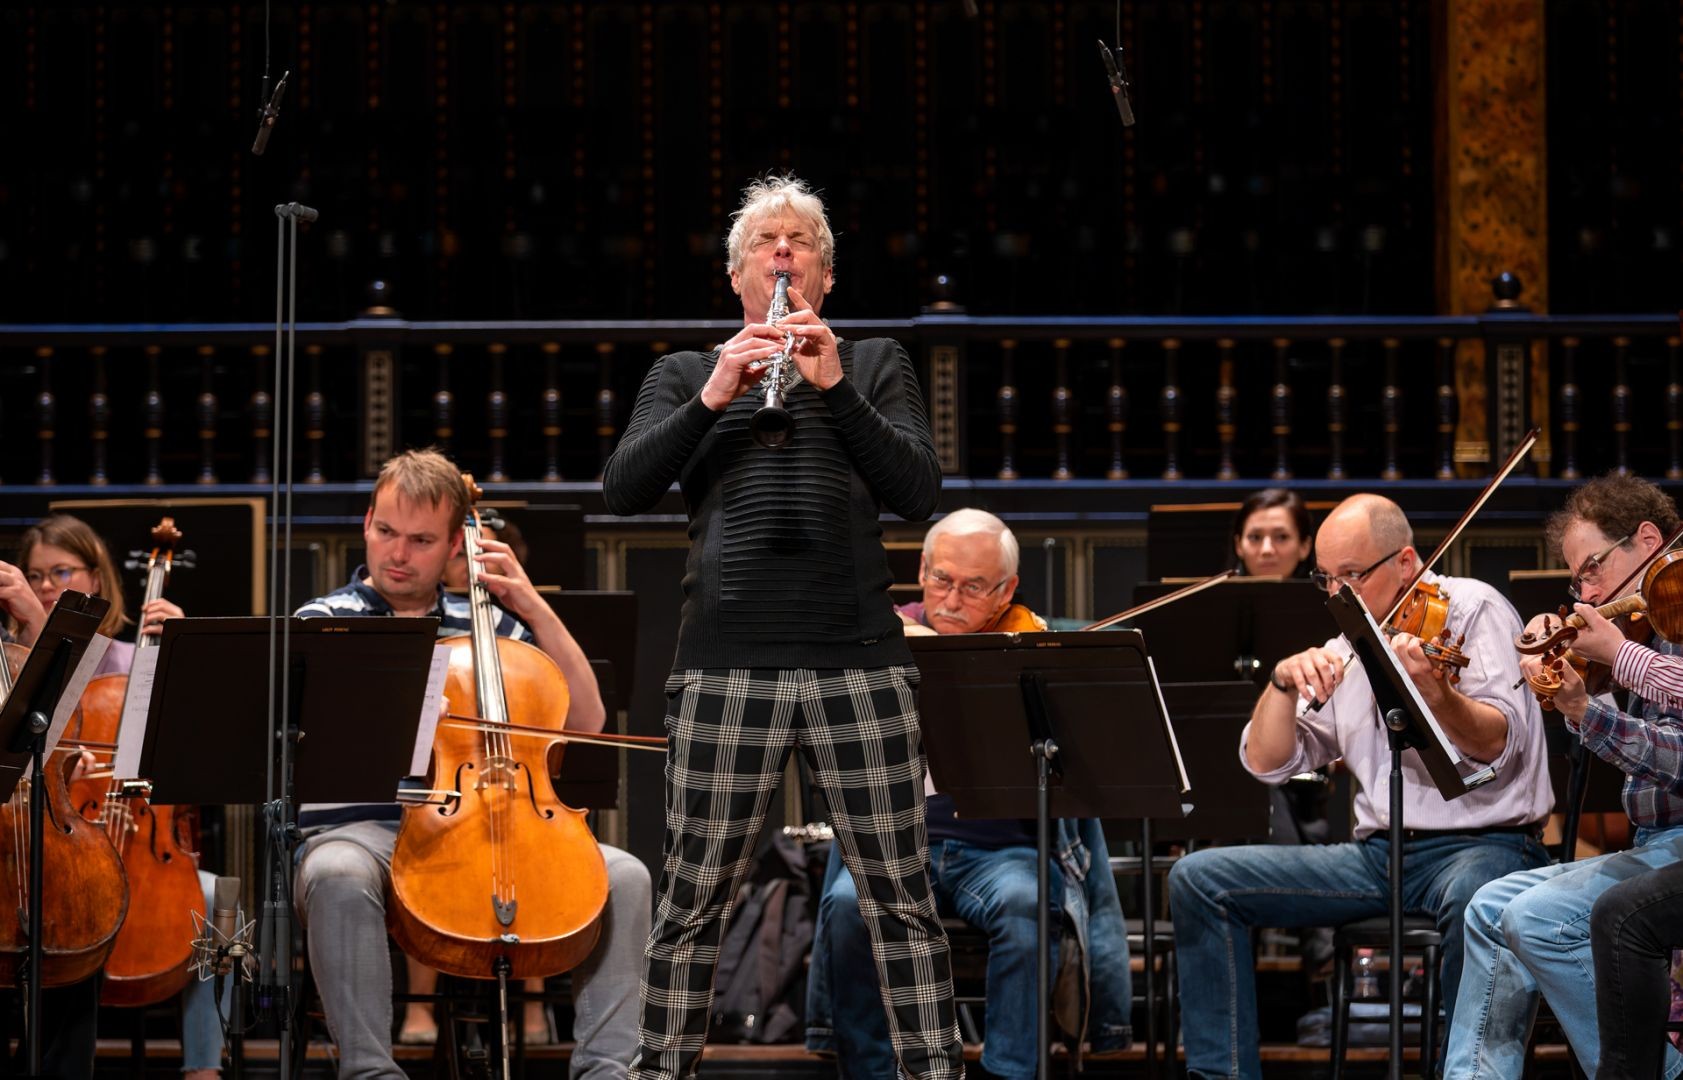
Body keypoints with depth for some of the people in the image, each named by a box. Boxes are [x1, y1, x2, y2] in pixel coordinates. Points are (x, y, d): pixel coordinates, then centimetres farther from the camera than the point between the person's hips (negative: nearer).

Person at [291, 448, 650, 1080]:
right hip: (362, 829, -3)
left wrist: (534, 609, 7)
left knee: (623, 876, -17)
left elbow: (586, 720, 14)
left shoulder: (490, 624, 18)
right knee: (339, 876, -40)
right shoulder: (323, 621, 10)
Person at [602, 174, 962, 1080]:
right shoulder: (684, 375, 17)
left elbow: (917, 492, 2)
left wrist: (835, 387, -10)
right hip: (725, 666, 0)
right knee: (693, 901, 1)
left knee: (900, 895, 0)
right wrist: (712, 398, -11)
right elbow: (623, 491, 3)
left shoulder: (873, 365, 17)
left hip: (860, 662, 0)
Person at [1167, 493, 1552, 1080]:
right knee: (1198, 878, -6)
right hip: (1379, 852, 6)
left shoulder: (1473, 609, -3)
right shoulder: (1343, 648, 15)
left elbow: (1500, 745, -18)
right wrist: (1285, 681, -7)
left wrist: (1434, 691, -38)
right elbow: (1266, 764, 12)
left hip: (1484, 841, -6)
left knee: (1471, 898, -43)